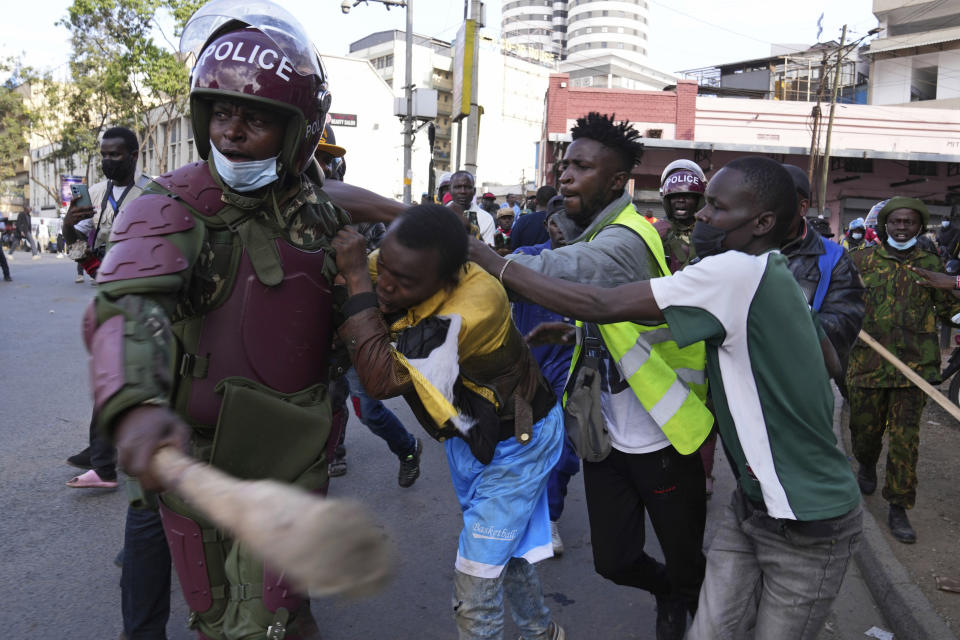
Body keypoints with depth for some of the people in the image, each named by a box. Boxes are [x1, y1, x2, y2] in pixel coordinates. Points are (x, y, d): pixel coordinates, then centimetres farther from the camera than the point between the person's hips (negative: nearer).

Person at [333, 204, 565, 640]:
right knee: (501, 544, 25)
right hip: (465, 435, 8)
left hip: (515, 439, -7)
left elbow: (383, 379, -43)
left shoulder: (475, 306, -40)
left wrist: (357, 281, -40)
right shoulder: (399, 266, -19)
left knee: (476, 575, -2)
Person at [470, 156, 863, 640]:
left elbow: (601, 305, -29)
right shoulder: (772, 276, 4)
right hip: (753, 504, 8)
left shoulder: (737, 272, -26)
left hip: (810, 525, -8)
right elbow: (827, 353, 19)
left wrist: (493, 265, -21)